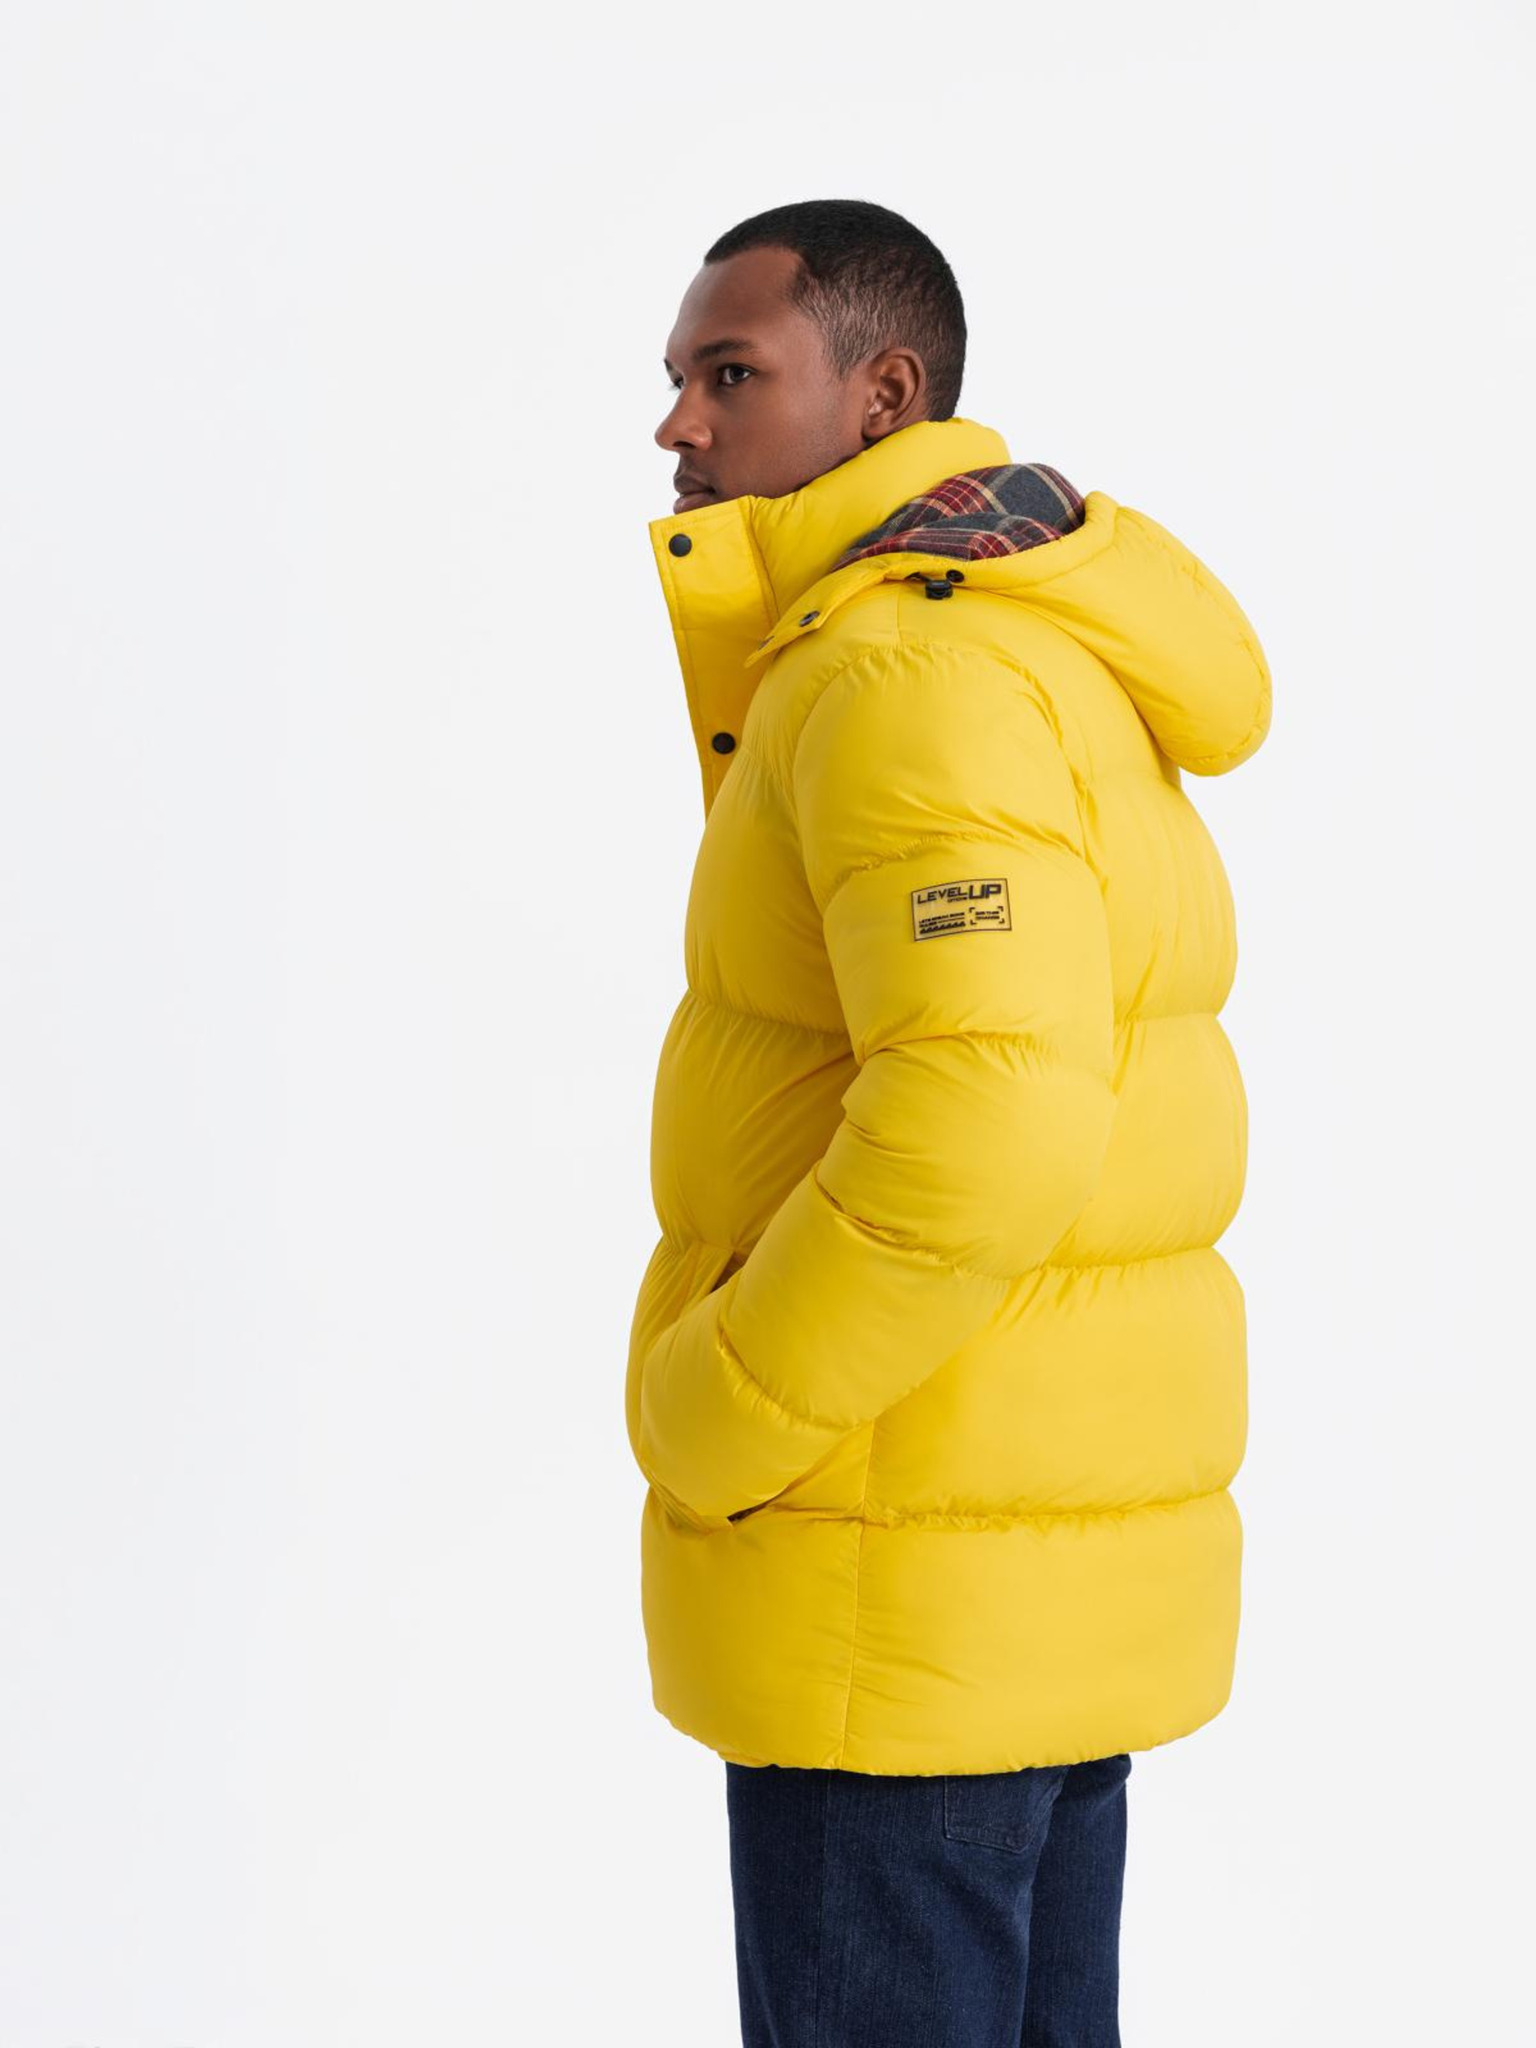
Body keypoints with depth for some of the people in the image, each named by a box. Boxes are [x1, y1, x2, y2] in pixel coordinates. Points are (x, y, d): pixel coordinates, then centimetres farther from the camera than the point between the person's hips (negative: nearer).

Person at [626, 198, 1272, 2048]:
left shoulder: (916, 677, -20)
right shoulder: (1055, 666, 13)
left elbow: (980, 1122, -31)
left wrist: (703, 1427, -19)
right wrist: (740, 648, 4)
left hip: (906, 1590, -10)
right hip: (1061, 1540, 10)